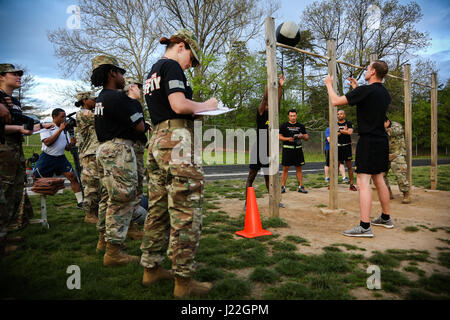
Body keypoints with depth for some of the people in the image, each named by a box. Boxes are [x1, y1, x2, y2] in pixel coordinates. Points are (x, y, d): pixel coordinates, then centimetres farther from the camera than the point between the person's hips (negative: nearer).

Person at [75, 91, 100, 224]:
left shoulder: (91, 114, 22)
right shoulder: (83, 114, -7)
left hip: (98, 155, 9)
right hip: (90, 156, -9)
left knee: (98, 185, 12)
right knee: (92, 184, -6)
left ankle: (96, 212, 20)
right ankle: (89, 214, 2)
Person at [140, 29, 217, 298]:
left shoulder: (152, 72, 25)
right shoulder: (171, 66, -3)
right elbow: (179, 105, -16)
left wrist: (195, 111, 17)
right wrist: (206, 106, 0)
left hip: (157, 140, 10)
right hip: (178, 141, -10)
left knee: (158, 209, 12)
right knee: (186, 212, -6)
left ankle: (151, 269, 22)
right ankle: (184, 281, 0)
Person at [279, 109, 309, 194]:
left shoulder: (301, 126, 13)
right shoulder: (284, 125, 5)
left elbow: (307, 138, 12)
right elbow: (279, 136, 1)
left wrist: (302, 136, -10)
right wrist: (287, 139, -15)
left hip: (298, 149, 3)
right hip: (287, 149, -2)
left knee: (299, 168, 6)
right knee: (285, 169, -1)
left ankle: (301, 186, 11)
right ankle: (283, 186, 6)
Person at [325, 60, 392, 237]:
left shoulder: (366, 90, -14)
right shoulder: (385, 93, 13)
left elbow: (336, 101, -11)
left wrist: (329, 84, 6)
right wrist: (356, 88, 36)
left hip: (368, 141, -9)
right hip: (382, 141, 9)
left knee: (363, 182, -10)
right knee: (379, 179, 17)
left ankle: (364, 226, -11)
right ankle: (386, 218, 28)